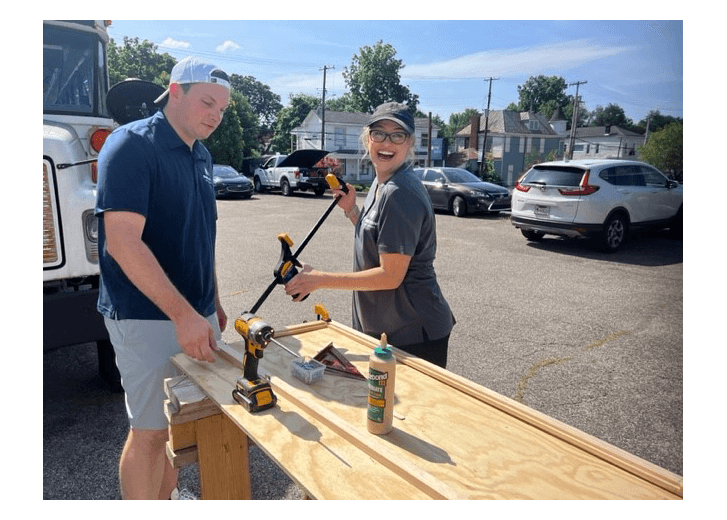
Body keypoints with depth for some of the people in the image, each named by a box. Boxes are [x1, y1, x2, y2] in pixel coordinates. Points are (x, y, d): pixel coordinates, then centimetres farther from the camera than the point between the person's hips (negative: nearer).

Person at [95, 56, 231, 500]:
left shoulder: (201, 156, 10)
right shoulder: (132, 146, -13)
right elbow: (122, 242, -22)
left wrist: (213, 304, 16)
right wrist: (183, 315, -27)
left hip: (195, 313, 8)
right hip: (148, 317, -7)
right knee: (150, 430, 5)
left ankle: (167, 494, 37)